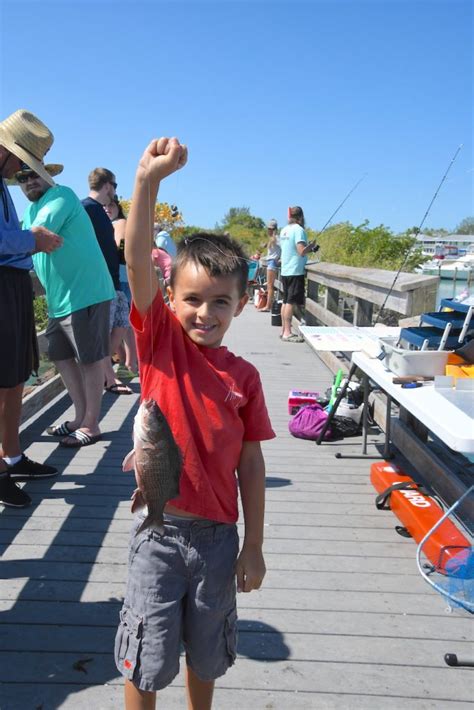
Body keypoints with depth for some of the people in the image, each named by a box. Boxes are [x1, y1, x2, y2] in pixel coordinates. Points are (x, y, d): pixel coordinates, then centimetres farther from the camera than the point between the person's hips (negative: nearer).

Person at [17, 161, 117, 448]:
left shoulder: (61, 195, -10)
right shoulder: (30, 210, 18)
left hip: (85, 294, -9)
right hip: (60, 299, 9)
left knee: (89, 359, -2)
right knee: (62, 357, 12)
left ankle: (91, 426, 7)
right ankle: (81, 417, 24)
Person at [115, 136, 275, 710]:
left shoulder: (243, 377, -5)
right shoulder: (160, 342, -9)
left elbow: (250, 463, 0)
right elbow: (136, 263, -24)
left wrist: (253, 547, 3)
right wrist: (148, 179, -36)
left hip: (218, 536, 2)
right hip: (160, 532, -2)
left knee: (205, 654, 22)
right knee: (144, 664, 14)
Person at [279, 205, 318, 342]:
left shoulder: (284, 230, 14)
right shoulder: (299, 230, -11)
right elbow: (302, 251, -20)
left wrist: (308, 246, 19)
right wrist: (311, 246, -1)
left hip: (285, 270, 8)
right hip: (295, 271, -8)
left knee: (285, 301, 12)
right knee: (291, 302, -9)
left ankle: (284, 330, 17)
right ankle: (287, 333, -9)